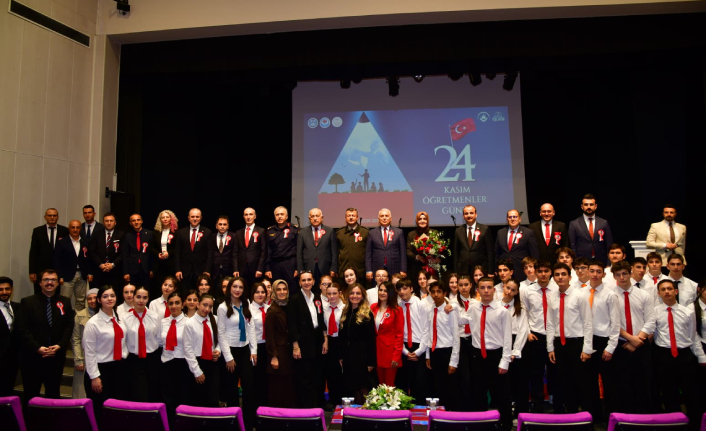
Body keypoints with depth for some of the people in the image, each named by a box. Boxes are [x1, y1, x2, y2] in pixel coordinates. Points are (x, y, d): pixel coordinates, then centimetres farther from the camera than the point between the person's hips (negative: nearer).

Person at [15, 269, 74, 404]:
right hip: (32, 356, -2)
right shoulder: (27, 302, -1)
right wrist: (37, 348, -16)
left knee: (53, 393, 12)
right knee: (31, 395, 8)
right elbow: (21, 328, -8)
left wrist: (60, 345, -11)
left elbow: (69, 326, 3)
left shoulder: (65, 302, 7)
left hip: (56, 356, 2)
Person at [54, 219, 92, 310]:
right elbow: (57, 260, -3)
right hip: (68, 276, -3)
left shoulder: (85, 243, 10)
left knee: (81, 301, 8)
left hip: (82, 276, 3)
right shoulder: (62, 243, 0)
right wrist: (60, 276, -9)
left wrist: (89, 273, 3)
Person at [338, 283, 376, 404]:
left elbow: (371, 338, -9)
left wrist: (371, 361, -13)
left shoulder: (367, 314, -6)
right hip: (348, 354, 5)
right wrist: (340, 356, 7)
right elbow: (341, 336, 11)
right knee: (352, 386, 10)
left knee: (363, 386, -1)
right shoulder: (345, 313, 10)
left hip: (362, 354, -5)